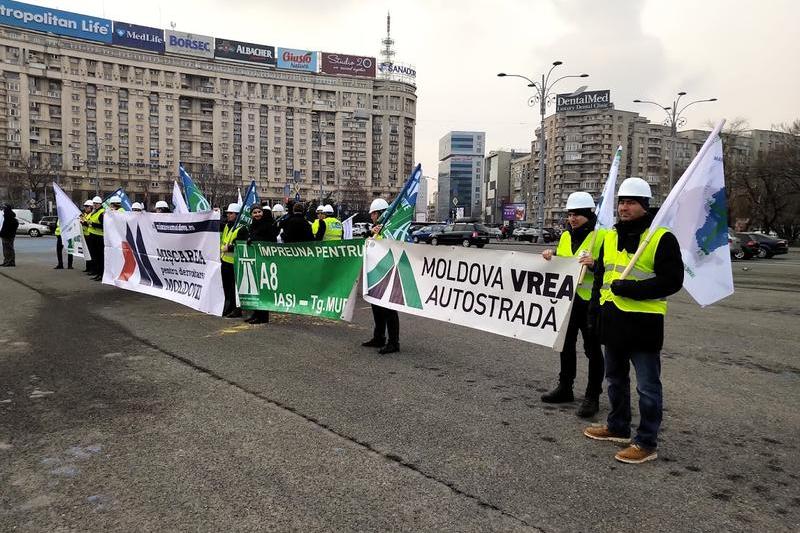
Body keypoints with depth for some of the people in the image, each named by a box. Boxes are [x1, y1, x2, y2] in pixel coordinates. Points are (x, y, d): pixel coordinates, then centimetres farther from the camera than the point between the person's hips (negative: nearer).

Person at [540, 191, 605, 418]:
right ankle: (565, 388, 31)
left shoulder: (601, 236, -9)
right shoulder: (565, 236, 11)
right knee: (566, 344, 16)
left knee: (592, 348, 3)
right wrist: (550, 256, 0)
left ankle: (592, 396, 14)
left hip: (589, 299, -6)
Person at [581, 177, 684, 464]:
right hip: (613, 320, 7)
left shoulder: (661, 238, -10)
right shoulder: (610, 236, 11)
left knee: (647, 387, 3)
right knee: (616, 379, 20)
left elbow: (672, 281, -15)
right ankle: (618, 427, 36)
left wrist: (631, 289, -23)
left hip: (643, 322, -7)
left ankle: (646, 443, 15)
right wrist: (594, 311, 15)